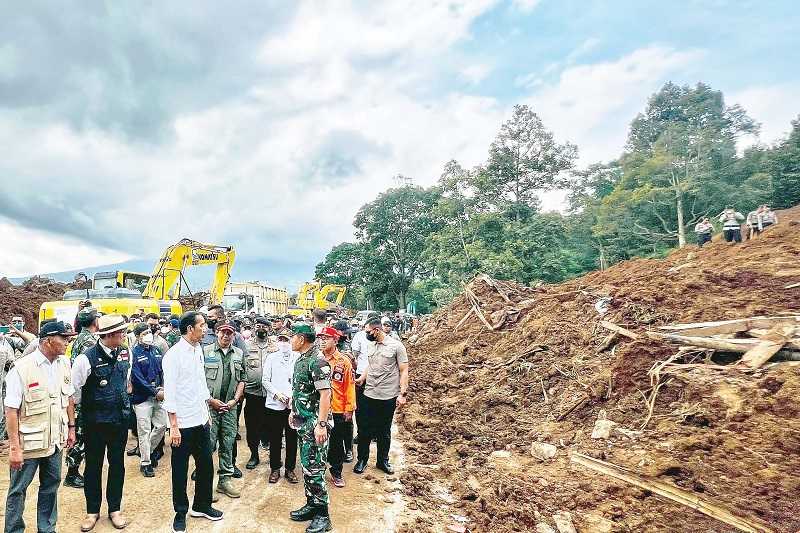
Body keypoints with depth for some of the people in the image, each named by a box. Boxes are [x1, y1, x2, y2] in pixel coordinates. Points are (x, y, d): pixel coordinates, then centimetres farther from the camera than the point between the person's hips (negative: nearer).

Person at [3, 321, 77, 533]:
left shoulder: (64, 363, 0)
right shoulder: (22, 368, -17)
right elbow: (11, 410, -16)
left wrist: (71, 427, 11)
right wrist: (14, 447, -16)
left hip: (55, 441, 6)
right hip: (28, 443, -6)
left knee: (51, 485, 18)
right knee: (18, 490, 10)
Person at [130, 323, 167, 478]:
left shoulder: (156, 350, 9)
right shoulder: (134, 353, -10)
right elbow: (137, 378, -15)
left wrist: (163, 388, -5)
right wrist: (155, 392, -15)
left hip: (158, 394, 6)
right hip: (142, 397, -6)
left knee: (162, 425, 11)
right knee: (144, 430, 0)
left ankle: (148, 451, 33)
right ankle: (145, 463, 12)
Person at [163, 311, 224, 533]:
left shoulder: (198, 350, 7)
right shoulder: (174, 355, -15)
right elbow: (170, 392, -15)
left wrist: (210, 402, 20)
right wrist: (174, 426, -15)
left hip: (202, 421, 7)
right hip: (183, 424, -7)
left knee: (206, 466, 15)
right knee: (180, 471, 9)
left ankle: (202, 506, 32)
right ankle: (180, 513, 25)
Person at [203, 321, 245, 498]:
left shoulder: (239, 354, 9)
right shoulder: (206, 351, -3)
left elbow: (242, 379, 11)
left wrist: (235, 400, -1)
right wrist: (211, 400, -9)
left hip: (230, 406, 4)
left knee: (228, 444, 10)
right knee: (209, 444, -1)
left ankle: (225, 480, 21)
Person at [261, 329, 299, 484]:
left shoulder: (298, 358, 1)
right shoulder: (271, 357, 5)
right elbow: (265, 380, 2)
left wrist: (294, 395, -12)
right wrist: (277, 394, -11)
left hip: (294, 404, 0)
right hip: (274, 404, 1)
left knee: (292, 438, 8)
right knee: (275, 439, 8)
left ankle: (290, 469, 22)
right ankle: (275, 469, 24)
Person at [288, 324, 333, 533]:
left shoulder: (317, 362, -19)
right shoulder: (300, 359, 10)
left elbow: (325, 394, -22)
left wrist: (321, 424, -24)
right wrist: (293, 411, 23)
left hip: (314, 424, -9)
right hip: (302, 422, 9)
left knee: (314, 469, -4)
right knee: (306, 466, 17)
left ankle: (322, 515, 7)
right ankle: (311, 504, 29)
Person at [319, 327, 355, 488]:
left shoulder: (344, 361, -7)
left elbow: (349, 386, -5)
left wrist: (349, 409, -6)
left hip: (338, 410, -2)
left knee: (337, 444, 10)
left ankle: (336, 473, 26)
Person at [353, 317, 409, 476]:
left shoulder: (396, 346, -10)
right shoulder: (372, 346, 7)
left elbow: (404, 371, -9)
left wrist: (402, 394, -15)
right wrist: (361, 379, 3)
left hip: (388, 397, -4)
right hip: (369, 395, 4)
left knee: (384, 432, 12)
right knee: (364, 430, 9)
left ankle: (383, 460, 28)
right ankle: (362, 459, 25)